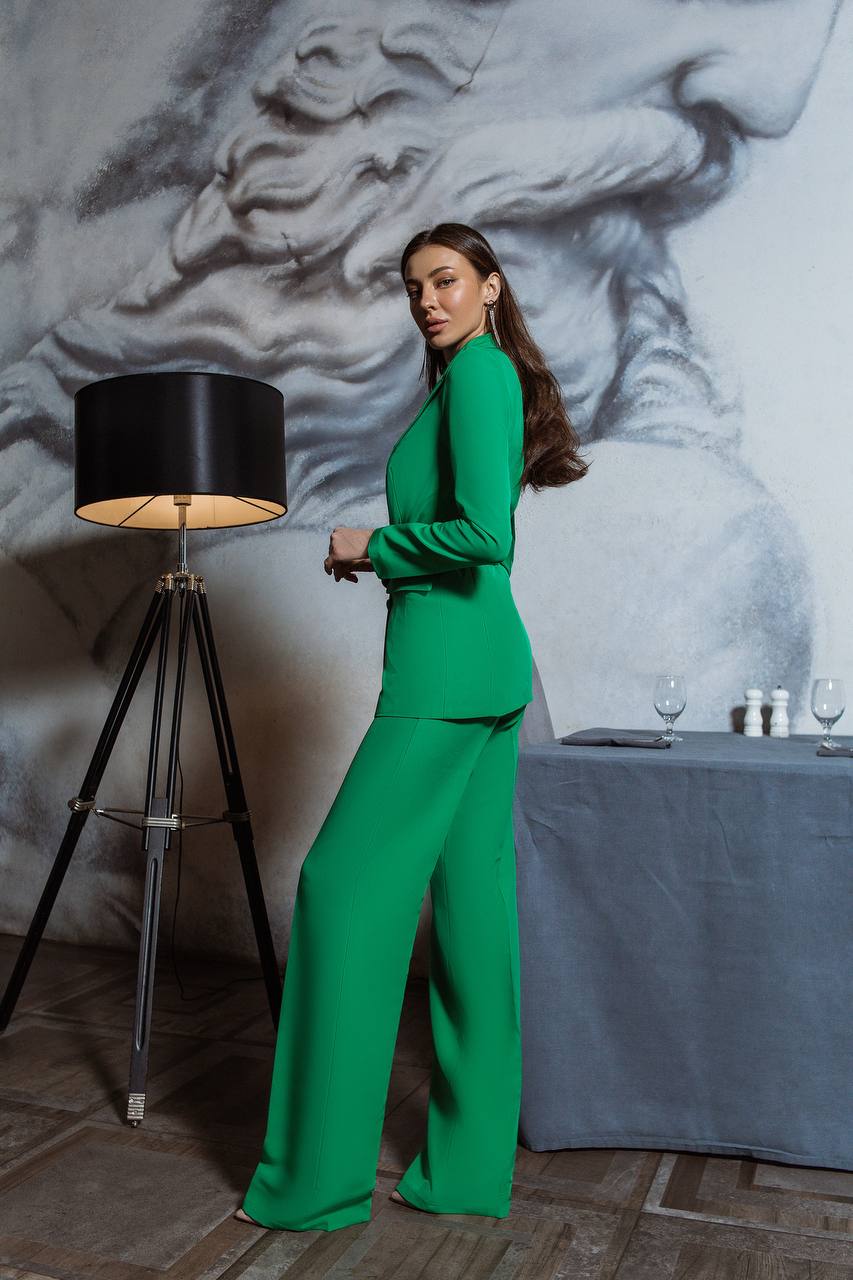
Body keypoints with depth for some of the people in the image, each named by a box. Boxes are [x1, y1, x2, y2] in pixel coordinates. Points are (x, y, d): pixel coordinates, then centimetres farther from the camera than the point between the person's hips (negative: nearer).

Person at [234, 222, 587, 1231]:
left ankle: (319, 1178, 5)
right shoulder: (488, 377, 22)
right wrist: (380, 552, 15)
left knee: (346, 883, -5)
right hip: (491, 666, 10)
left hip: (446, 665, -10)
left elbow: (483, 532, -20)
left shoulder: (478, 369, -8)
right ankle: (471, 1168, 18)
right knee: (472, 902, 9)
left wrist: (372, 543, -7)